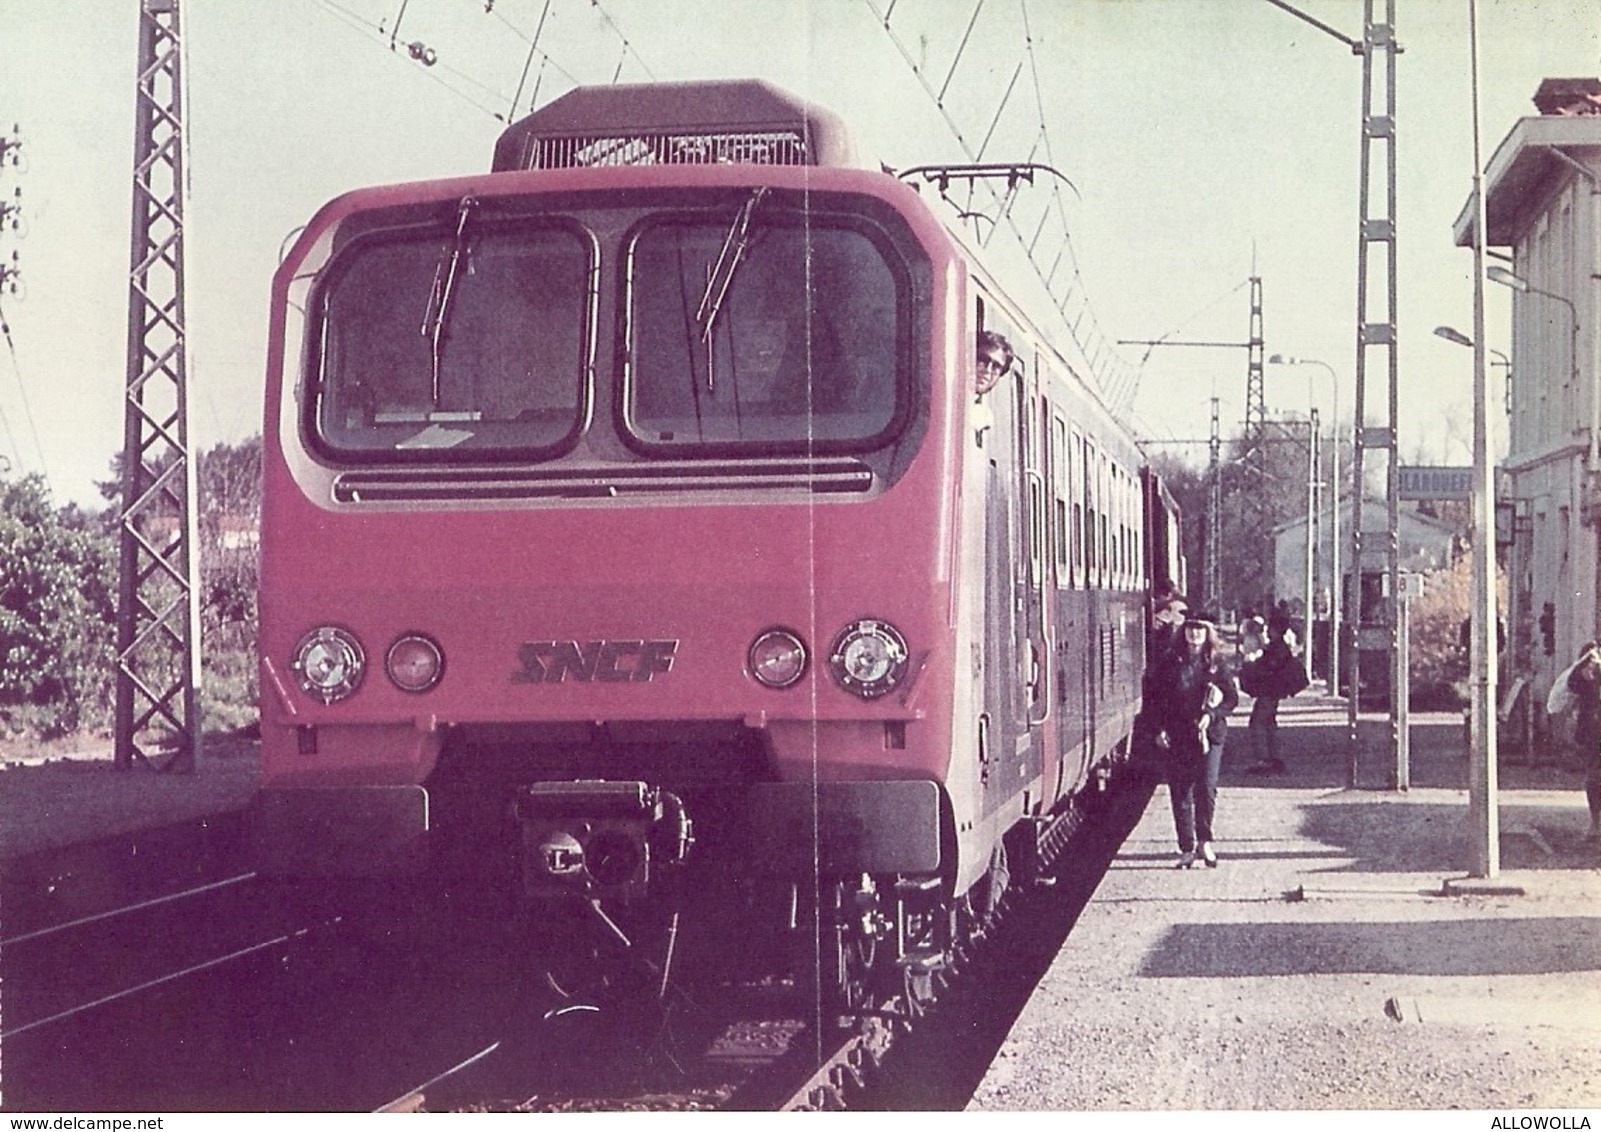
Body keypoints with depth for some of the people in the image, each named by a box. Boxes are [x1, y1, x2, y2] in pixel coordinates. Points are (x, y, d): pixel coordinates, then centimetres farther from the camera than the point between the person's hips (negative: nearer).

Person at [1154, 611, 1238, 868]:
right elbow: (1161, 700, 8)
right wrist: (1161, 729, -2)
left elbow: (1232, 697, 5)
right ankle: (1186, 849, 9)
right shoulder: (1173, 664, 6)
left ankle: (1204, 840, 5)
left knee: (1206, 787, -13)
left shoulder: (1215, 664, 5)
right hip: (1178, 736, 1)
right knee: (1180, 792, 1)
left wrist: (1212, 714, -10)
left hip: (1209, 734, -1)